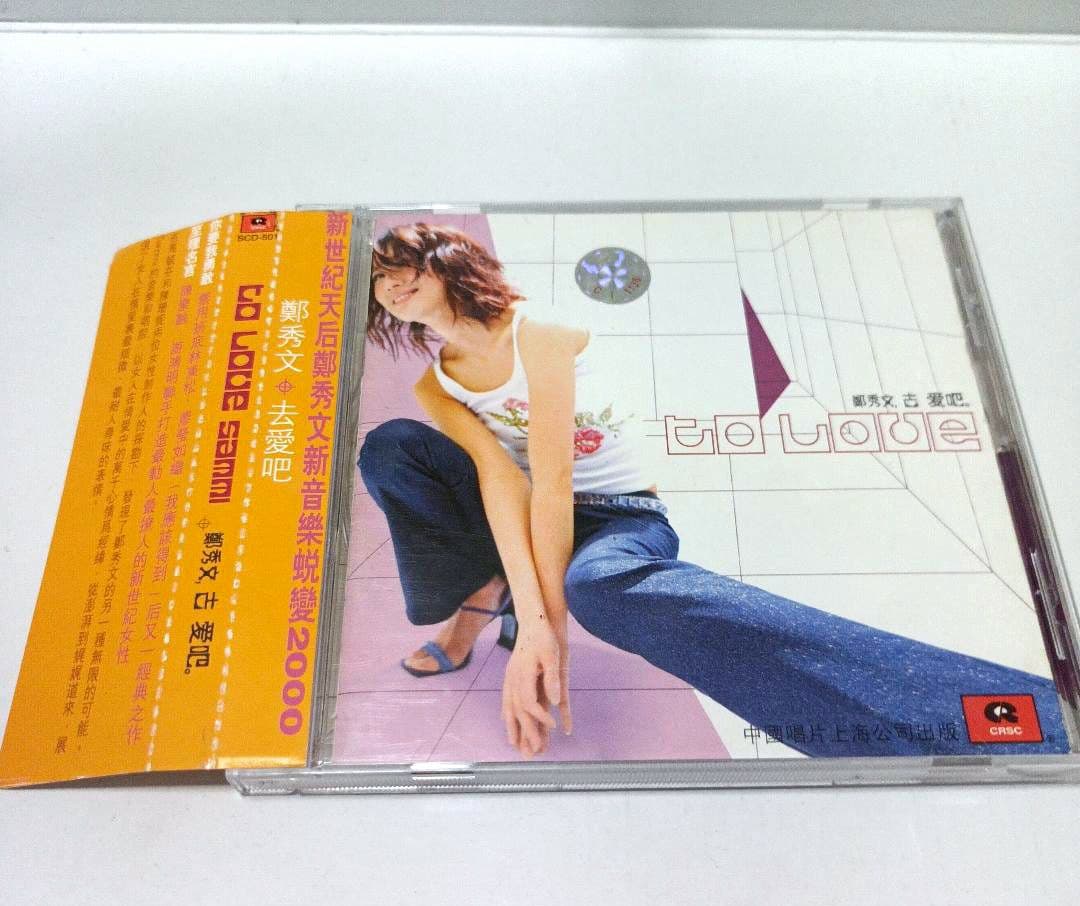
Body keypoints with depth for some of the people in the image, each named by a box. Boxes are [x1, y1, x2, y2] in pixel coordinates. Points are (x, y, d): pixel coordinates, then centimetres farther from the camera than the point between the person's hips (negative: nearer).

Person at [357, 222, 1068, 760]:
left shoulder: (538, 337, -12)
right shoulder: (434, 386, 2)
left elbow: (552, 482, -21)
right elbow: (498, 479, -16)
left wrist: (551, 629, -28)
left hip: (617, 520, -5)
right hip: (521, 525, 5)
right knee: (388, 447, -15)